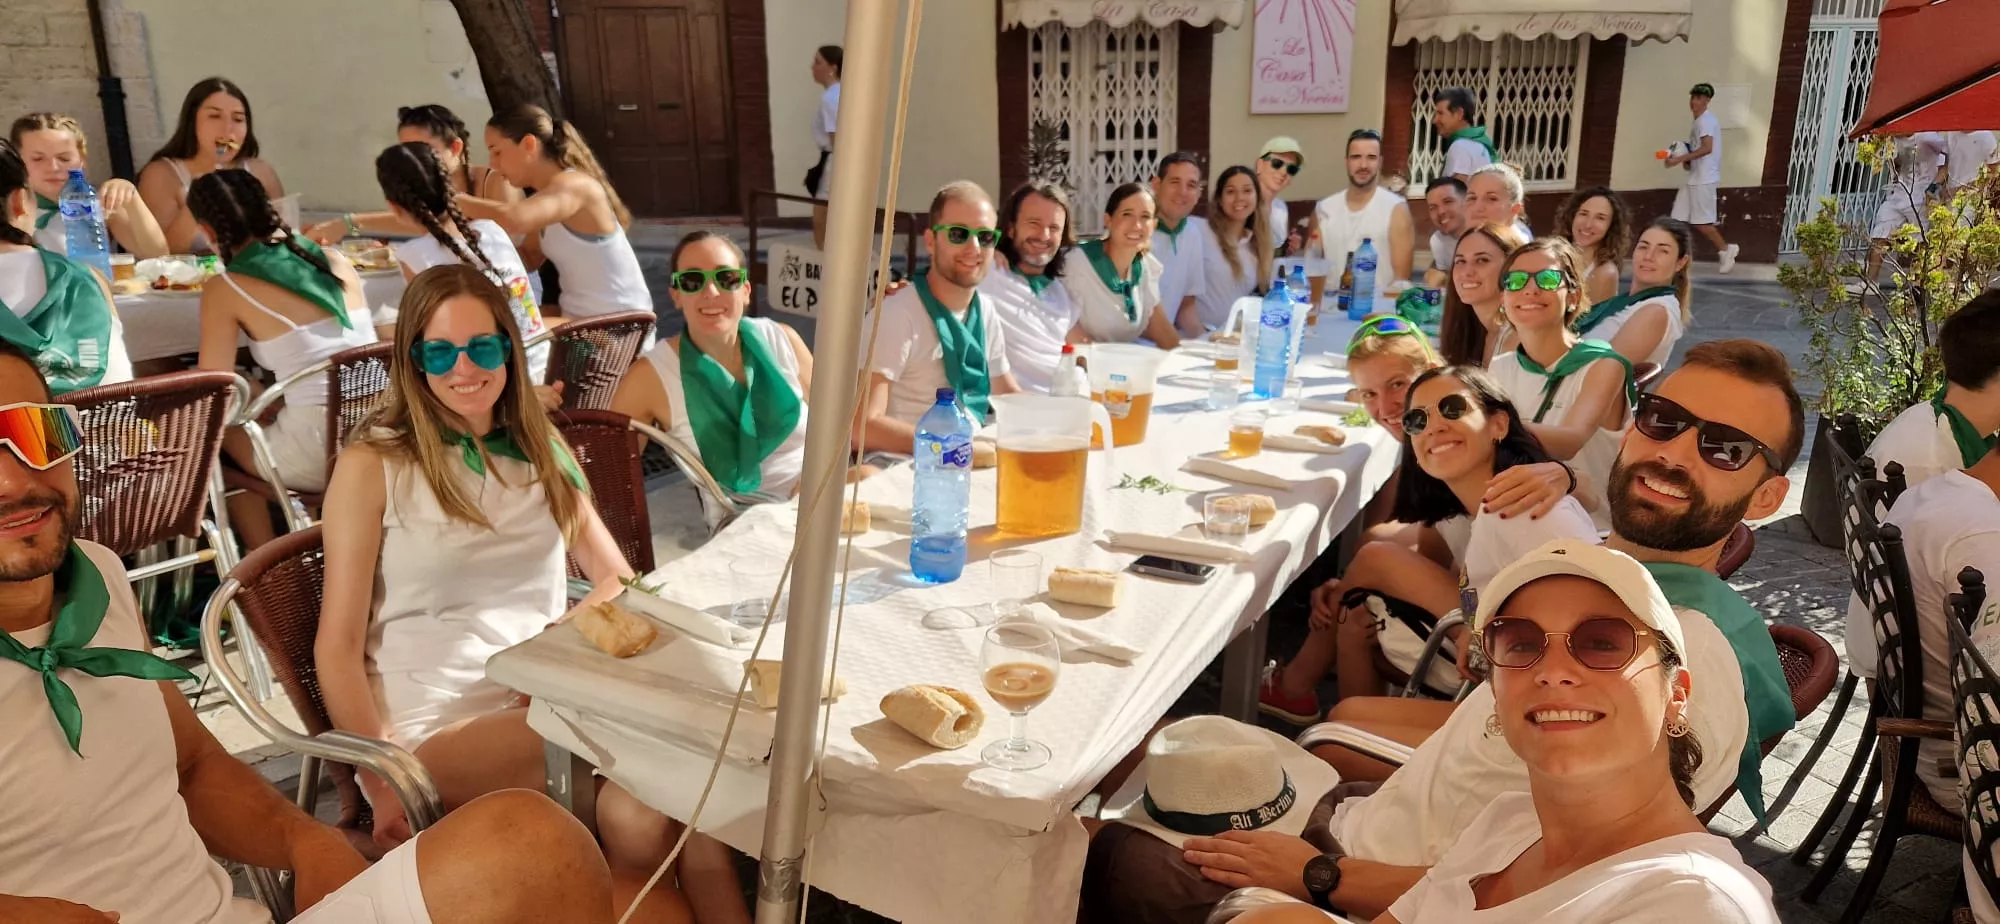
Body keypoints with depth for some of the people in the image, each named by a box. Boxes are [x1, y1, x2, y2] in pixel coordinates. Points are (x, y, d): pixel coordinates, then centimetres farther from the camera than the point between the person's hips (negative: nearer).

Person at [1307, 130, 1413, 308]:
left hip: (1377, 310, -3)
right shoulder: (1323, 210, 9)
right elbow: (1312, 271, 12)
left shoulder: (1396, 209, -1)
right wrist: (1313, 309, -1)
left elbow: (1402, 277, -4)